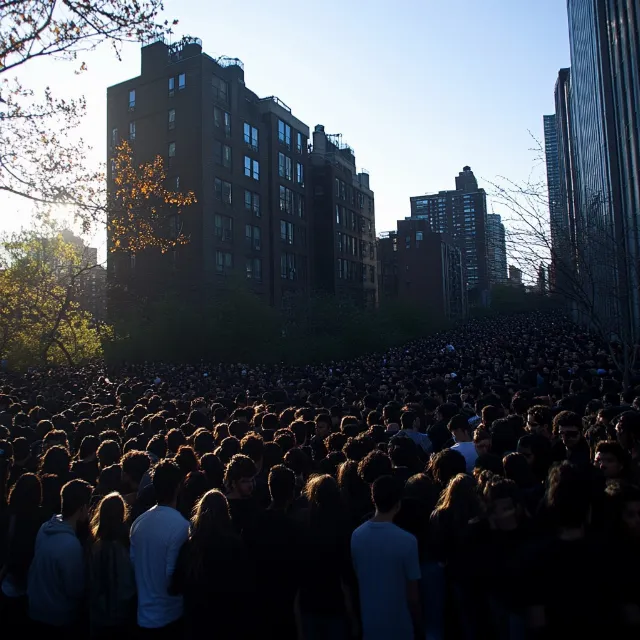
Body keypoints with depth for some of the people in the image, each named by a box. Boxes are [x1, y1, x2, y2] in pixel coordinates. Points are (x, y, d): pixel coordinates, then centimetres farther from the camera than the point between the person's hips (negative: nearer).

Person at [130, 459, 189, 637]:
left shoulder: (139, 521, -3)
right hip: (169, 614, -6)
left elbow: (132, 563, 4)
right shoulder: (181, 526, -24)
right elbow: (173, 573, -21)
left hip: (144, 613, 6)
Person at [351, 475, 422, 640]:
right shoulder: (407, 540, -21)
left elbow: (355, 582, 3)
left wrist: (358, 622, 16)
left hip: (368, 625, 4)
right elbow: (412, 595, -14)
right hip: (399, 626, -4)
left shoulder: (356, 535, -8)